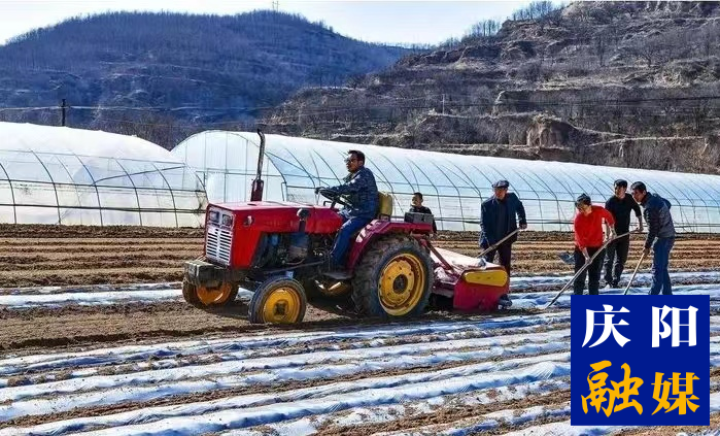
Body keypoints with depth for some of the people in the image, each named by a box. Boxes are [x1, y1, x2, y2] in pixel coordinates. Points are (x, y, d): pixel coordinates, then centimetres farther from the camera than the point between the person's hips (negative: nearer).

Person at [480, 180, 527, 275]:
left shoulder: (512, 198, -4)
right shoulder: (487, 204, -16)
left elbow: (519, 207, 20)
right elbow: (484, 225, -15)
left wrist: (522, 221, 9)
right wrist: (490, 241, -24)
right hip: (490, 240, -4)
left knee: (505, 264, 14)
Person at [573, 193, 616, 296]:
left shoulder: (599, 210, -15)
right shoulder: (578, 218, -23)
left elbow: (609, 216, 10)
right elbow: (580, 240, -26)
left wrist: (611, 230, 1)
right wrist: (586, 256, -34)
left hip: (598, 248, 3)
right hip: (582, 249, -3)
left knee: (595, 276, 9)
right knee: (580, 276, -2)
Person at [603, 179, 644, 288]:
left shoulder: (630, 199, -2)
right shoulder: (610, 201, -15)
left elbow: (637, 210, 17)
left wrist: (640, 224, 11)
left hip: (624, 234, 4)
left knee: (621, 261, 8)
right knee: (609, 259, -1)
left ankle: (615, 283, 17)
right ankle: (608, 282, 8)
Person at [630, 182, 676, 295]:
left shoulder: (650, 207, -24)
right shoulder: (655, 197, 5)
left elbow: (652, 230, -20)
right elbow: (668, 204, 24)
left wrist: (647, 246, -10)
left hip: (663, 239, -10)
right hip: (668, 236, 10)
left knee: (657, 270, -9)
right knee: (663, 268, 15)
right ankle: (667, 295, 19)